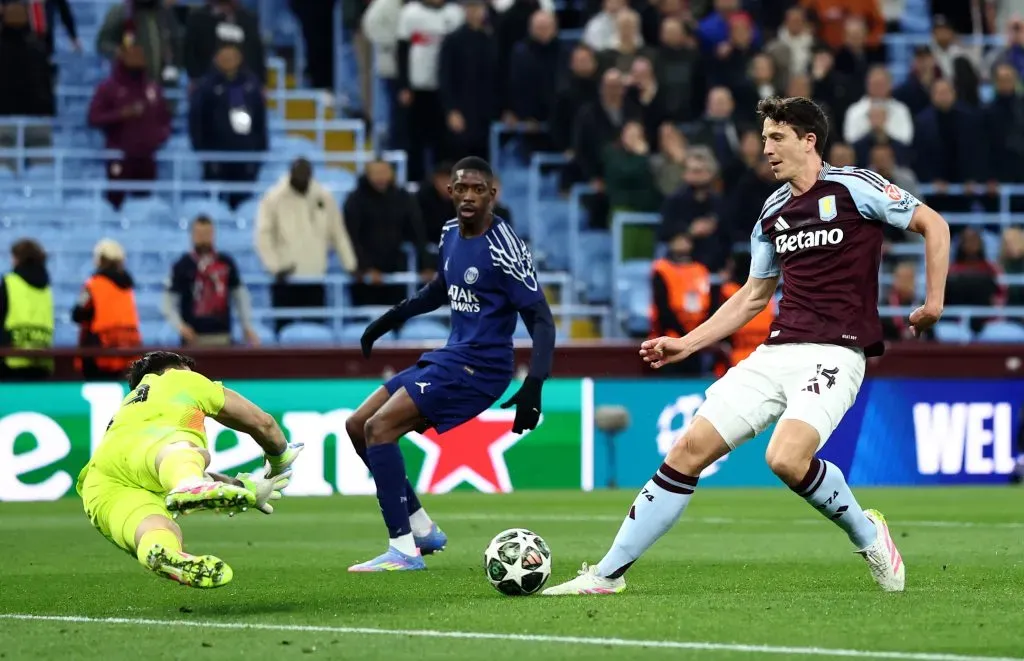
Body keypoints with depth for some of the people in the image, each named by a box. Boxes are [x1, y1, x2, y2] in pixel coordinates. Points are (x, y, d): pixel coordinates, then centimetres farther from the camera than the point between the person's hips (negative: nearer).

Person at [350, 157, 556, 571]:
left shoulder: (503, 248, -17)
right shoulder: (451, 235, 7)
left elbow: (541, 319, -18)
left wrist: (533, 388, -28)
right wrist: (387, 321, 30)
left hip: (479, 365, -9)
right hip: (448, 357, 9)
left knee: (379, 428, -18)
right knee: (358, 426, 11)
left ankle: (403, 549, -17)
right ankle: (423, 530, 15)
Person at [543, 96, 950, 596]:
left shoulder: (853, 187, -4)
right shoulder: (772, 214, 16)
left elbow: (933, 224, 2)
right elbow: (753, 297, 25)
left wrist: (934, 301, -5)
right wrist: (687, 344, 19)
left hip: (834, 353, -6)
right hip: (776, 351, 6)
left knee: (786, 459, -29)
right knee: (689, 449, -4)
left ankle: (867, 535, 0)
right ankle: (607, 573, 1)